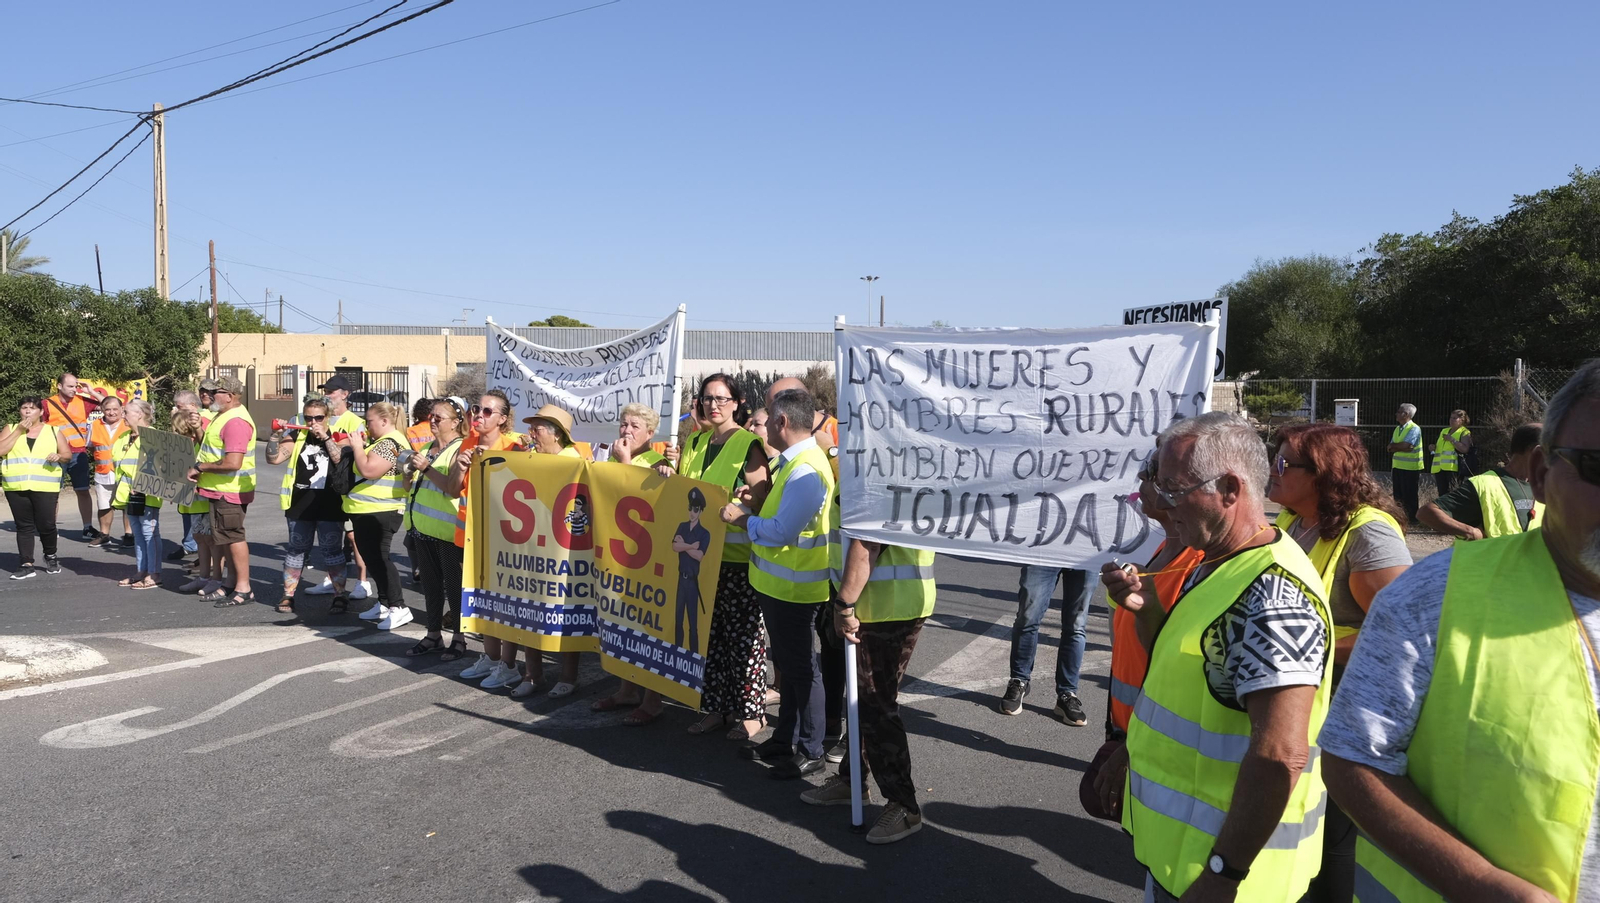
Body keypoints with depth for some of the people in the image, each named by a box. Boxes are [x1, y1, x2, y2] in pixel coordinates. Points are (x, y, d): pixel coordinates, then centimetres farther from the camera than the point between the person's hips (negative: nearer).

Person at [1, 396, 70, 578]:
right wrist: (18, 431, -7)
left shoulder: (53, 431, 10)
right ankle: (26, 565, 7)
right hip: (16, 488, 1)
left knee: (46, 525, -3)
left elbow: (68, 454, 9)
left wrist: (58, 456, -13)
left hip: (45, 488, -1)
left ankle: (50, 557, 21)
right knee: (24, 526, 4)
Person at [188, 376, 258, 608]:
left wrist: (200, 467, -19)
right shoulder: (223, 417, 15)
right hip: (220, 490, 11)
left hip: (229, 491, -11)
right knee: (226, 539, 16)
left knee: (233, 537, -5)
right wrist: (198, 434, 10)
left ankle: (243, 589, 2)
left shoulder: (235, 422, -21)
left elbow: (233, 463, -29)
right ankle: (233, 584, 25)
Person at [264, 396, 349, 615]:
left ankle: (340, 594, 10)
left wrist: (325, 436, -19)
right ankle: (288, 595, 16)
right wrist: (277, 434, -15)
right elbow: (273, 458, -2)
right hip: (300, 504, 2)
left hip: (330, 504, -2)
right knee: (296, 549, 9)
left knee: (332, 550, 3)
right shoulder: (296, 436, 6)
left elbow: (341, 459, -14)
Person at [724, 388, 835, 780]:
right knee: (788, 664, 20)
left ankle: (810, 751, 15)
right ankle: (784, 739, 33)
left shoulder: (805, 471, -24)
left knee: (801, 668, 2)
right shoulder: (794, 462, 10)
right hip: (777, 583, 10)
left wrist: (740, 518, -14)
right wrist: (759, 499, 3)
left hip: (793, 587, -10)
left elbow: (782, 531, -26)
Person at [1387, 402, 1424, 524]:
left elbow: (1405, 445, -22)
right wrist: (1401, 447, -9)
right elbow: (1390, 448, 8)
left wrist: (1394, 446, -7)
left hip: (1410, 468, -7)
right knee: (1398, 495, 10)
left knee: (1409, 496, -2)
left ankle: (1411, 520, 6)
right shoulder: (1397, 429, 13)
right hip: (1397, 466, 7)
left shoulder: (1414, 429, -11)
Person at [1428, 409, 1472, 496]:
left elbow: (1465, 449, -12)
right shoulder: (1444, 431, 24)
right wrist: (1433, 447, 13)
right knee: (1442, 494, 4)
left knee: (1451, 493, -14)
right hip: (1439, 467, 7)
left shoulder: (1465, 433, 3)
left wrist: (1452, 439, -13)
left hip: (1452, 467, -7)